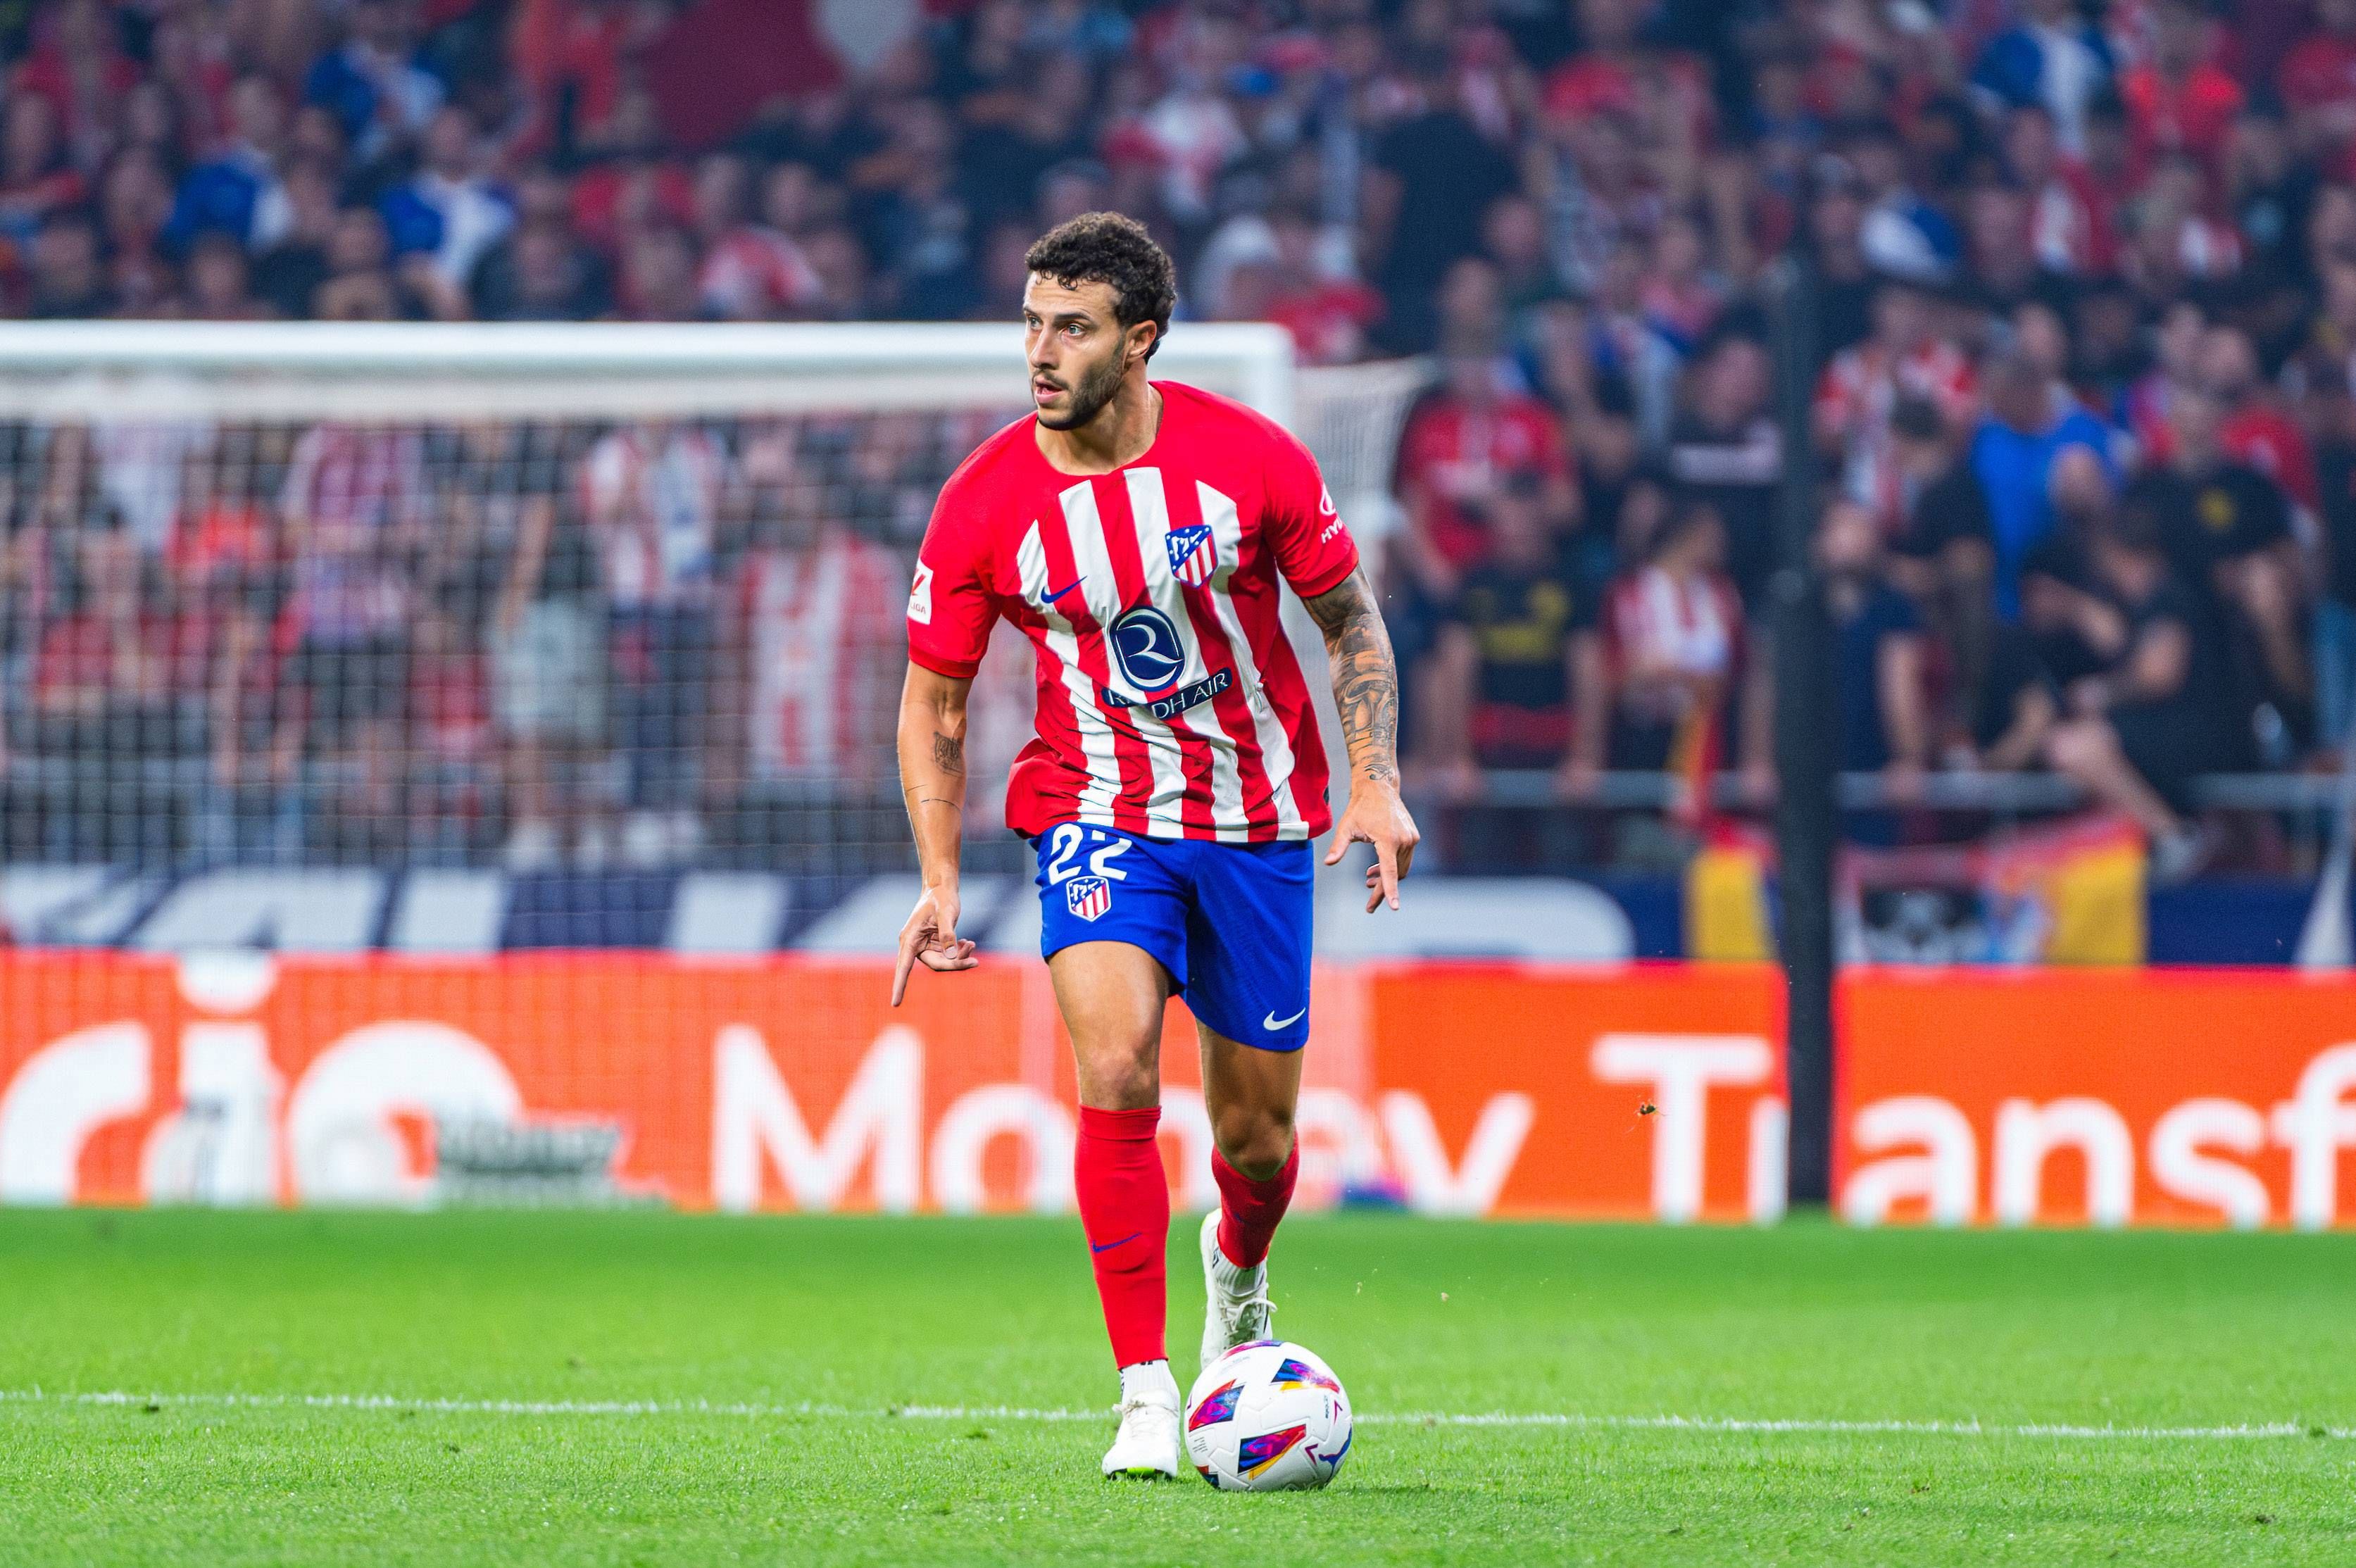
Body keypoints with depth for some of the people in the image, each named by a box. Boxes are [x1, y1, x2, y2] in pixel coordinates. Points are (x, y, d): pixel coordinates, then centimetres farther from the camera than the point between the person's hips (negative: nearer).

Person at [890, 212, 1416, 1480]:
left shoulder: (1249, 460, -11)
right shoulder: (983, 504, -11)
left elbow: (1351, 622, 4)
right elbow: (933, 702, 1)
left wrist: (1376, 786, -7)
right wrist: (939, 882, -8)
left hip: (1259, 824, 1)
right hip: (1097, 816, -1)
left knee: (1255, 1130, 7)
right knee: (1116, 1064, -26)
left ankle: (1238, 1267, 46)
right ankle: (1145, 1396, -19)